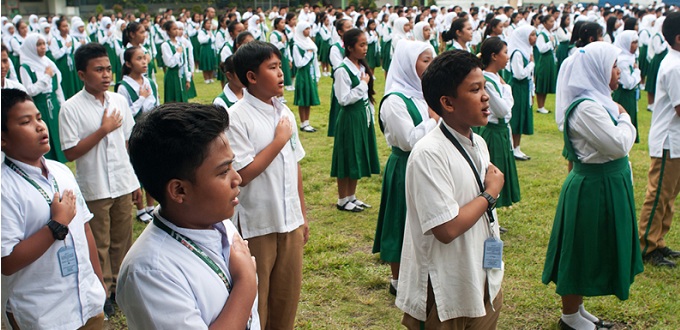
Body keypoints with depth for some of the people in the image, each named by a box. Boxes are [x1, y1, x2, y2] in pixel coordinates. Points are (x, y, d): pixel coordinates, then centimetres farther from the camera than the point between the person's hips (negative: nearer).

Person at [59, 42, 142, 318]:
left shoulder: (119, 101, 1)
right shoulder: (71, 108, -12)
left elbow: (129, 142, 8)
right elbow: (70, 152, -14)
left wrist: (136, 180, 9)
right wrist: (103, 130, -18)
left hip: (123, 184, 4)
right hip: (94, 188, -4)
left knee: (122, 240, 15)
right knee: (100, 244, 10)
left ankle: (118, 285, 33)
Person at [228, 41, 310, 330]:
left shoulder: (284, 112, 5)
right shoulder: (237, 117, -15)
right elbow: (243, 174, -19)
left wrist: (303, 214, 13)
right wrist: (279, 140, -15)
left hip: (290, 220, 6)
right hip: (257, 224, -6)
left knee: (288, 294, 18)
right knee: (256, 299, 11)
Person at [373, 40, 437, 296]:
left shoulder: (424, 94, 5)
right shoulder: (394, 100, -19)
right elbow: (409, 140, -23)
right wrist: (433, 119, -16)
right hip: (405, 170, -8)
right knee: (403, 224, 5)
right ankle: (398, 281, 22)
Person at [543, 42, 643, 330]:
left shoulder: (598, 102, 8)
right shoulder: (586, 108, -24)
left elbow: (618, 145, 16)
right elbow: (619, 145, -26)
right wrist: (624, 117, -12)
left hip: (605, 185, 10)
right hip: (593, 188, -10)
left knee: (594, 251, 20)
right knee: (583, 251, 4)